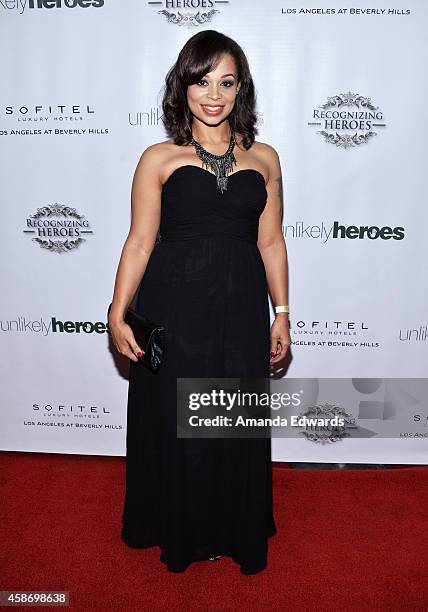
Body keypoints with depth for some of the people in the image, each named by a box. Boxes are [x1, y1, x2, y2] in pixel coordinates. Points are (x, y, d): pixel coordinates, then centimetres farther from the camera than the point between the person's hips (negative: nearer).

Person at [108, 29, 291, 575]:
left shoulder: (263, 159, 6)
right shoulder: (159, 159, -1)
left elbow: (270, 242, 8)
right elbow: (140, 242, -3)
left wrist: (281, 313, 7)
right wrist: (118, 314, -9)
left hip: (240, 311, 2)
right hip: (173, 309, -2)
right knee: (173, 424, 11)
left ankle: (234, 532, 40)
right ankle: (179, 533, 39)